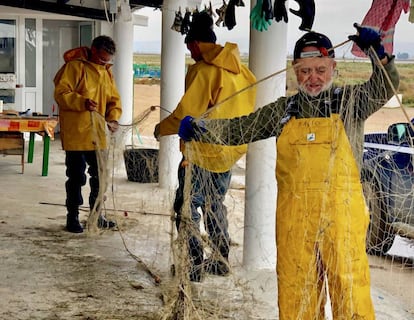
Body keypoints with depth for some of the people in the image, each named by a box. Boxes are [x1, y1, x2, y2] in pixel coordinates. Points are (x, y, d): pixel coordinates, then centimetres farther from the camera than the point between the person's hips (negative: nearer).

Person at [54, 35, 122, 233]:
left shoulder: (106, 72, 13)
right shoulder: (74, 67, -9)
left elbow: (114, 99, 16)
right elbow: (61, 93, -15)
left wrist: (113, 117, -3)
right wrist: (82, 102, -30)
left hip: (98, 134, 7)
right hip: (76, 134, -7)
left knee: (100, 176, 13)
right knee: (76, 177, 0)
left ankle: (96, 215, 27)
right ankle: (72, 218, 12)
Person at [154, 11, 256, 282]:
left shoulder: (202, 70, -16)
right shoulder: (240, 71, 8)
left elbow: (186, 113, -18)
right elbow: (246, 109, 15)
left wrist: (162, 128, -3)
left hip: (203, 151, -8)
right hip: (230, 151, 8)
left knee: (187, 207, 1)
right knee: (215, 203, 21)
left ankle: (194, 265, -1)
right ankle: (221, 260, 26)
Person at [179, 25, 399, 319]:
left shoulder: (350, 102, 5)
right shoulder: (283, 110, 12)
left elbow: (386, 86, -8)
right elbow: (240, 129, 13)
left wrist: (377, 51, -25)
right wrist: (198, 129, 1)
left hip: (341, 212, -3)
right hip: (293, 214, 3)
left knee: (349, 283, -1)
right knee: (294, 290, 9)